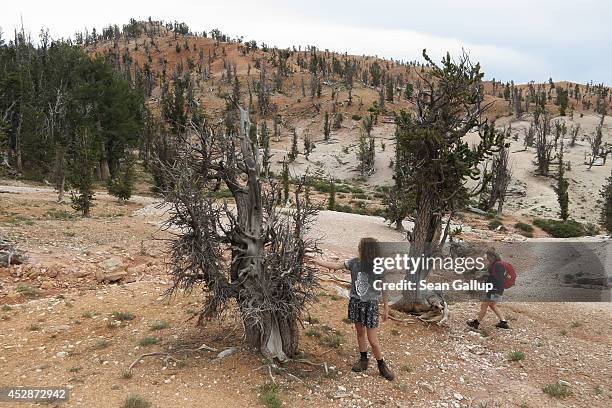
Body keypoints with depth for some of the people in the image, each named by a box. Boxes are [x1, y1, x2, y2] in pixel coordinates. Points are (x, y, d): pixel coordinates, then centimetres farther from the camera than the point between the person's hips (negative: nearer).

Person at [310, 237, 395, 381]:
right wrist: (317, 261, -1)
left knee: (372, 340, 1)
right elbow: (336, 266, 1)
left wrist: (386, 308, -2)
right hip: (355, 302, 4)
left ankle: (382, 365, 23)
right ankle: (363, 360, 37)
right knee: (360, 333, 19)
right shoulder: (354, 262, -9)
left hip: (370, 305, -4)